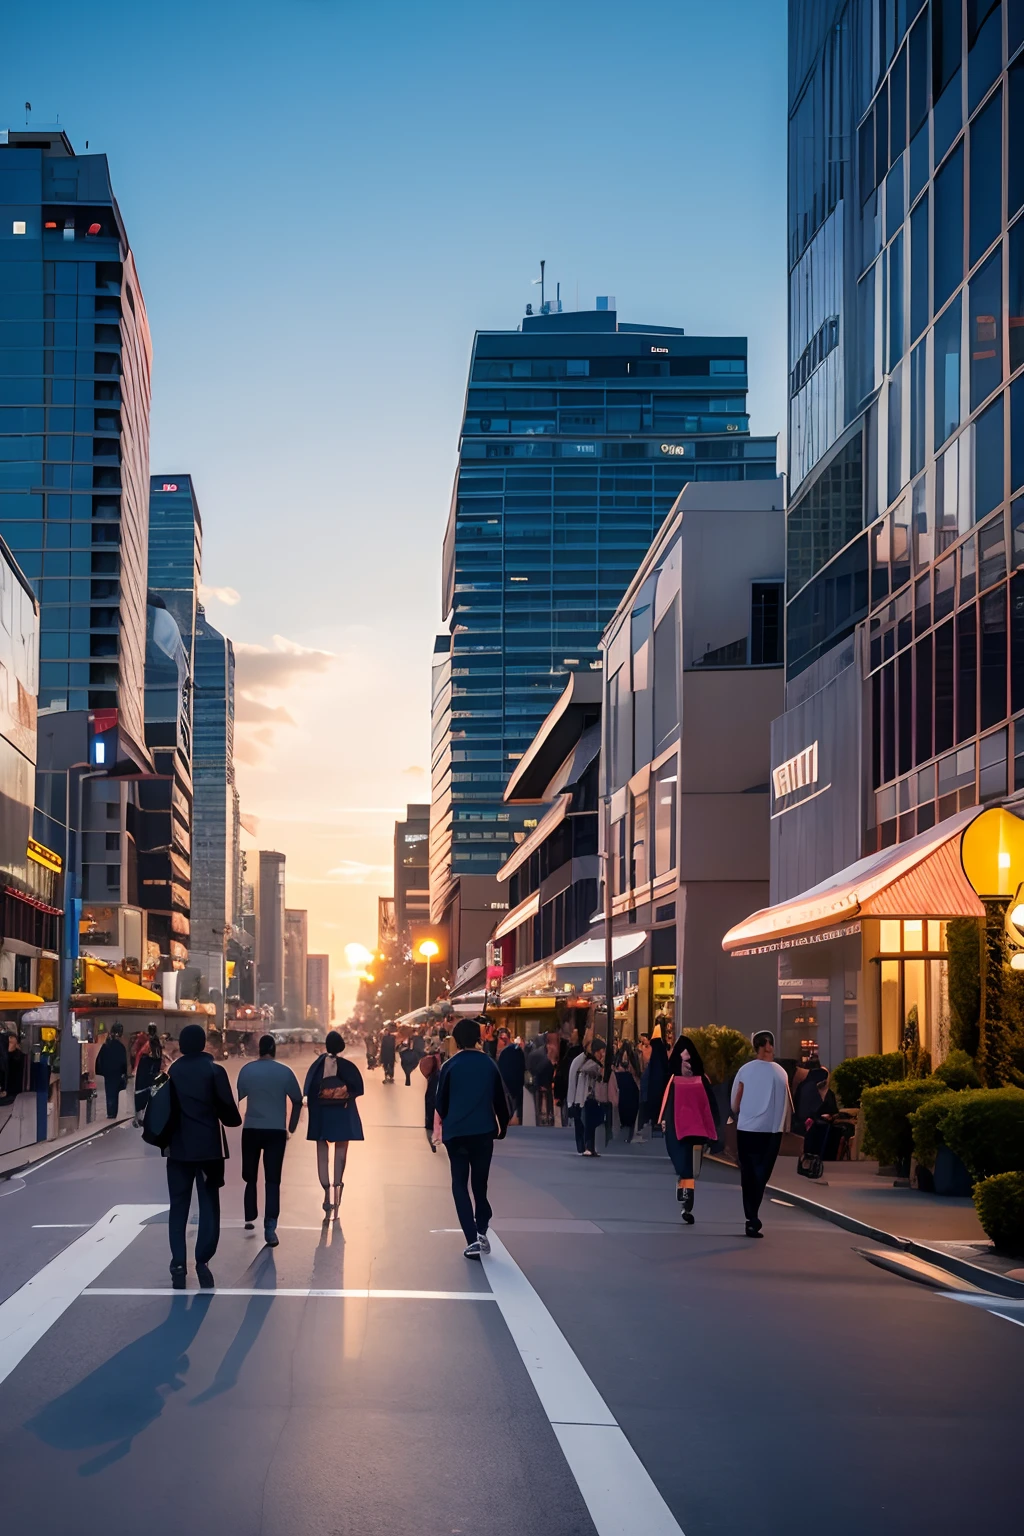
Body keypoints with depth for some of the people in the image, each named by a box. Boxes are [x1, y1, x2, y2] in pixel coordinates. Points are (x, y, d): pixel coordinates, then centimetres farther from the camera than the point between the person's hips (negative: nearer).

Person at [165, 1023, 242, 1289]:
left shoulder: (172, 1072, 3)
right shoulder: (214, 1070, -5)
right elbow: (227, 1107, -9)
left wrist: (165, 1138, 12)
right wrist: (234, 1120, 11)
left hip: (179, 1147, 2)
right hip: (208, 1146, -2)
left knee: (179, 1206, 7)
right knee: (209, 1204, 3)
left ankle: (178, 1264, 0)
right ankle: (203, 1259, -9)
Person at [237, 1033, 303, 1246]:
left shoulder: (247, 1070, -3)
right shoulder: (285, 1072, -3)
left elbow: (237, 1097, 2)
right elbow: (297, 1101, -1)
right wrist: (291, 1128, 10)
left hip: (251, 1129, 1)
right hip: (276, 1131, -1)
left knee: (251, 1177, 19)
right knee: (273, 1180, -2)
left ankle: (250, 1219, 27)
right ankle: (270, 1228, -13)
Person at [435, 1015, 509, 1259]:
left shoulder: (450, 1066, -7)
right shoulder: (489, 1064, 0)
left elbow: (441, 1102, -1)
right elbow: (500, 1099, 4)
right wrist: (502, 1126, 18)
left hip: (456, 1133, -2)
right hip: (484, 1132, 2)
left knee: (460, 1185, 5)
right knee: (480, 1183, 17)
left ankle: (472, 1239, -7)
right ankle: (481, 1230, 3)